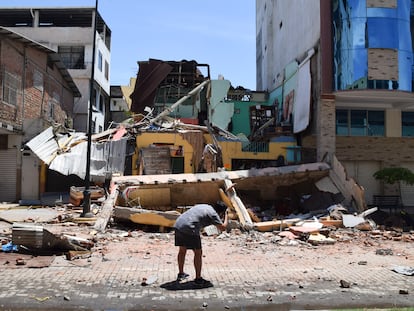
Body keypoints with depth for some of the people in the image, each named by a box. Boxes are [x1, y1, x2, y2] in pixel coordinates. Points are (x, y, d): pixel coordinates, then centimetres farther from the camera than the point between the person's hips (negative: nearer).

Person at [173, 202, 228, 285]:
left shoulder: (205, 206, 22)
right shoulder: (213, 214, -1)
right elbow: (222, 227, -4)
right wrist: (226, 216, 13)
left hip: (178, 224, 9)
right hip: (189, 229, -9)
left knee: (182, 250, 23)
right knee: (198, 253, 5)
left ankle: (181, 274, 37)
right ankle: (198, 279, 13)